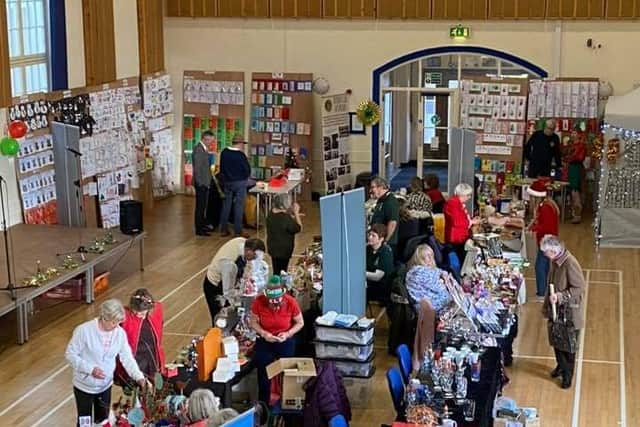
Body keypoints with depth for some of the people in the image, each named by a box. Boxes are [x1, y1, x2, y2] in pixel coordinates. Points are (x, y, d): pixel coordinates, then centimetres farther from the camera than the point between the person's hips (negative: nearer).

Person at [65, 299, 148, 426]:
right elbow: (70, 355, -17)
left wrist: (138, 376, -19)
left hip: (105, 386, 4)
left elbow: (127, 358, -5)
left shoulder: (120, 333, -11)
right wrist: (90, 369, -28)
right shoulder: (84, 330, -23)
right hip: (85, 386, -4)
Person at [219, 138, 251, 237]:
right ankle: (238, 231, 1)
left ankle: (223, 229, 16)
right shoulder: (240, 155, -18)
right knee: (239, 206, 0)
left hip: (226, 182, 5)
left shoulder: (224, 152, -1)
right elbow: (247, 169, -11)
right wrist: (245, 178, 9)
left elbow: (221, 167, 8)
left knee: (226, 205, 13)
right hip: (239, 182, -5)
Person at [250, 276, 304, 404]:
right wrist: (264, 333, -23)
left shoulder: (291, 302, -22)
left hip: (286, 342, 0)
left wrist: (288, 334, -23)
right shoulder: (259, 302, -22)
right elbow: (253, 322, -7)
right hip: (264, 343, 0)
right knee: (264, 375, 5)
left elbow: (300, 323, -7)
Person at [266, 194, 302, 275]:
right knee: (280, 272, 5)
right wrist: (296, 213, -13)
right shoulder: (285, 218, -29)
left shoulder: (272, 213, -4)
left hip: (272, 247, 8)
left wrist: (294, 216, 4)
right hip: (283, 249, -8)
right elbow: (298, 228, -17)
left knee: (276, 271, 20)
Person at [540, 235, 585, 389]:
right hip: (556, 308, 8)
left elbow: (579, 288, -23)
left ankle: (568, 375, 20)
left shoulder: (570, 264, -27)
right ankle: (561, 366, 41)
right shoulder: (555, 261, -2)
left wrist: (560, 296, -30)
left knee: (568, 344, 6)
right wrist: (547, 306, 15)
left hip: (569, 310, -7)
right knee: (555, 339, 19)